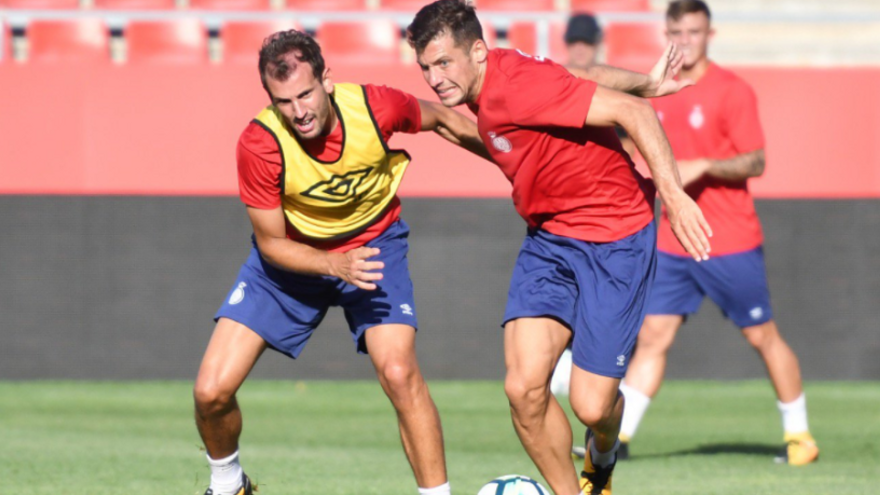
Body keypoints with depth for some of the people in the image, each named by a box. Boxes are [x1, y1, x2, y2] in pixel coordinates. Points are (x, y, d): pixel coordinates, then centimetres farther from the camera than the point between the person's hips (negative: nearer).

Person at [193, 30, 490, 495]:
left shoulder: (376, 108, -27)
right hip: (292, 255, 0)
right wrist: (336, 266, -34)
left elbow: (444, 121, -3)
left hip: (373, 243, 0)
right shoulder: (260, 145, -30)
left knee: (399, 373, -24)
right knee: (211, 391, -8)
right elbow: (272, 243, -17)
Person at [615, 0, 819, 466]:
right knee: (652, 335, -2)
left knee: (763, 335, 4)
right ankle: (616, 435, -5)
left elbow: (755, 162, -13)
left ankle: (799, 435, 16)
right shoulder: (659, 93, 10)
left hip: (731, 244, -5)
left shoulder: (731, 90, -9)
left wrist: (702, 167, -24)